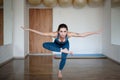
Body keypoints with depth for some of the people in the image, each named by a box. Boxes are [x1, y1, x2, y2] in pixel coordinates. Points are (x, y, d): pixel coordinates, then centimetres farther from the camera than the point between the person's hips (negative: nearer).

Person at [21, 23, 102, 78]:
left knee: (64, 58, -9)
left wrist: (95, 32, -34)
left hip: (65, 45, 1)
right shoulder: (55, 34, -43)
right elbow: (41, 33, -35)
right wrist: (29, 29, -37)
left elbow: (82, 34, -34)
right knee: (45, 45, -27)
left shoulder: (69, 34, -42)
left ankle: (60, 71, 24)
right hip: (57, 44, 0)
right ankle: (62, 50, -22)